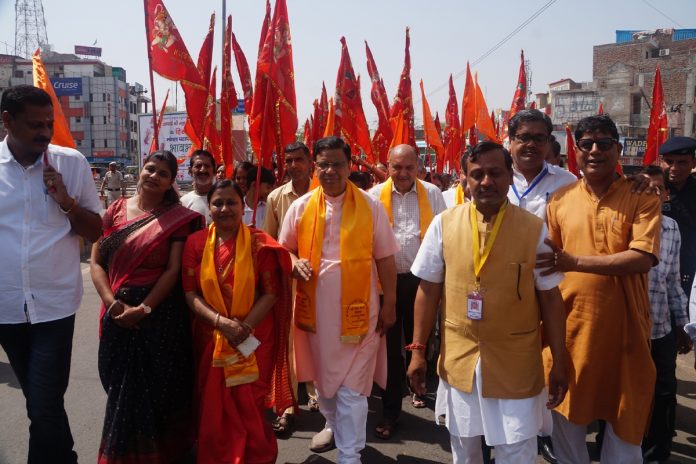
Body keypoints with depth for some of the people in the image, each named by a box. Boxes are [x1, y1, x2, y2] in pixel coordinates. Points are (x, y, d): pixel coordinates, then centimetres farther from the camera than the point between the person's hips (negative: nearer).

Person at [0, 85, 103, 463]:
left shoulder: (72, 163, -2)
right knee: (41, 402, 19)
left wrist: (66, 202, -14)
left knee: (45, 408, -6)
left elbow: (96, 232, 3)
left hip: (53, 304, -2)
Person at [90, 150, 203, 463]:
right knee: (122, 386, 12)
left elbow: (173, 269, -9)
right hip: (119, 313, 3)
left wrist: (144, 308, -17)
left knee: (159, 386, 5)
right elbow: (96, 262, 1)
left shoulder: (178, 217, -3)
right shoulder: (115, 211, 4)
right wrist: (112, 302, -12)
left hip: (161, 312, -3)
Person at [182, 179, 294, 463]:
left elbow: (270, 293, -6)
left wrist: (245, 327, -19)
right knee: (214, 408, 10)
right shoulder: (196, 243, 1)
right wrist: (221, 321, -16)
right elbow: (191, 293, -2)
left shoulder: (260, 243, -4)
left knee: (250, 407, 6)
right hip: (210, 337, 2)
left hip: (254, 338, -1)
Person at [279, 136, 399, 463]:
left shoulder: (371, 206, -3)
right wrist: (295, 263, -11)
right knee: (322, 377, 21)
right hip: (315, 308, 3)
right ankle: (333, 425, 47)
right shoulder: (300, 207, 2)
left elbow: (385, 259, 0)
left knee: (352, 389, 1)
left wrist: (389, 304, -1)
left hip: (357, 310, -3)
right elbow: (284, 249, 12)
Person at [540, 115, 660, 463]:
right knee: (566, 411, 17)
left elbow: (643, 258, -17)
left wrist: (575, 261, -24)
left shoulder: (642, 197, -4)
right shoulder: (560, 200, 4)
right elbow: (546, 264, 8)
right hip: (570, 324, 3)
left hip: (623, 325, -2)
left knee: (624, 415, 14)